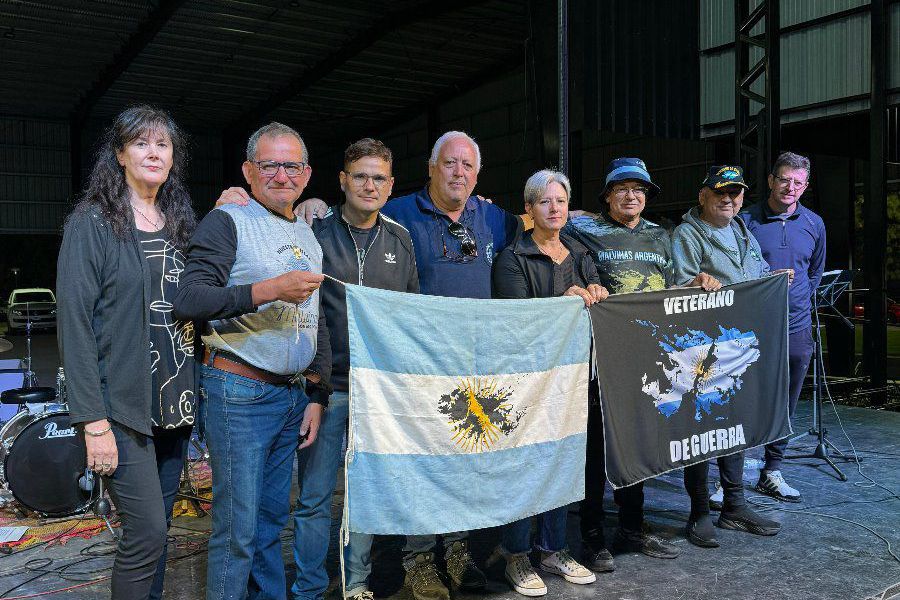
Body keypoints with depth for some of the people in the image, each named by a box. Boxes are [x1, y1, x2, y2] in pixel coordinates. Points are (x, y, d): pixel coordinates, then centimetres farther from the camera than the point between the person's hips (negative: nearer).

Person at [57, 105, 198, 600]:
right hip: (122, 404, -5)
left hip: (175, 401, 6)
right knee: (147, 530, -6)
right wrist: (92, 420, -16)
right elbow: (74, 322, -11)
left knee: (156, 525, 13)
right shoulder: (93, 223, -6)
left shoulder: (179, 223, 11)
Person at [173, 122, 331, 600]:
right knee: (238, 529, 0)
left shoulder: (308, 236, 15)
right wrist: (270, 289, -26)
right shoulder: (227, 222, -6)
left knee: (272, 519, 16)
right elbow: (188, 301, -19)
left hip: (294, 395, 7)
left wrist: (317, 394, 13)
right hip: (240, 394, -6)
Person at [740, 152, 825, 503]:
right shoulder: (746, 221, -4)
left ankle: (771, 474, 25)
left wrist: (800, 302, 15)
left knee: (785, 405, 11)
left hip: (796, 329, 4)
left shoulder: (814, 225, 9)